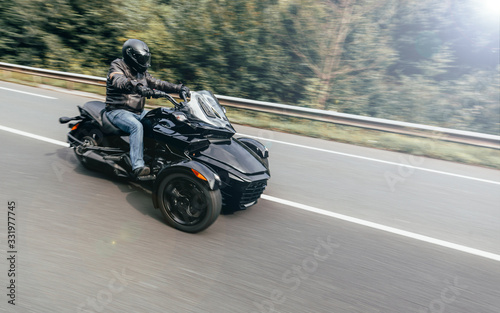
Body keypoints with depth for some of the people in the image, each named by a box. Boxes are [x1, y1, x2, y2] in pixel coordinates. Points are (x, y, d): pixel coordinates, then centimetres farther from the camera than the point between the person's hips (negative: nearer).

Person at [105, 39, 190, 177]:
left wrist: (179, 88, 1)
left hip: (138, 112, 8)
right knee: (137, 126, -34)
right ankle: (137, 165, -39)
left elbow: (158, 83, 15)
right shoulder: (117, 66, -6)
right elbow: (118, 81, -28)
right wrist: (138, 86, -48)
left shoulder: (142, 73, 17)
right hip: (118, 111, -7)